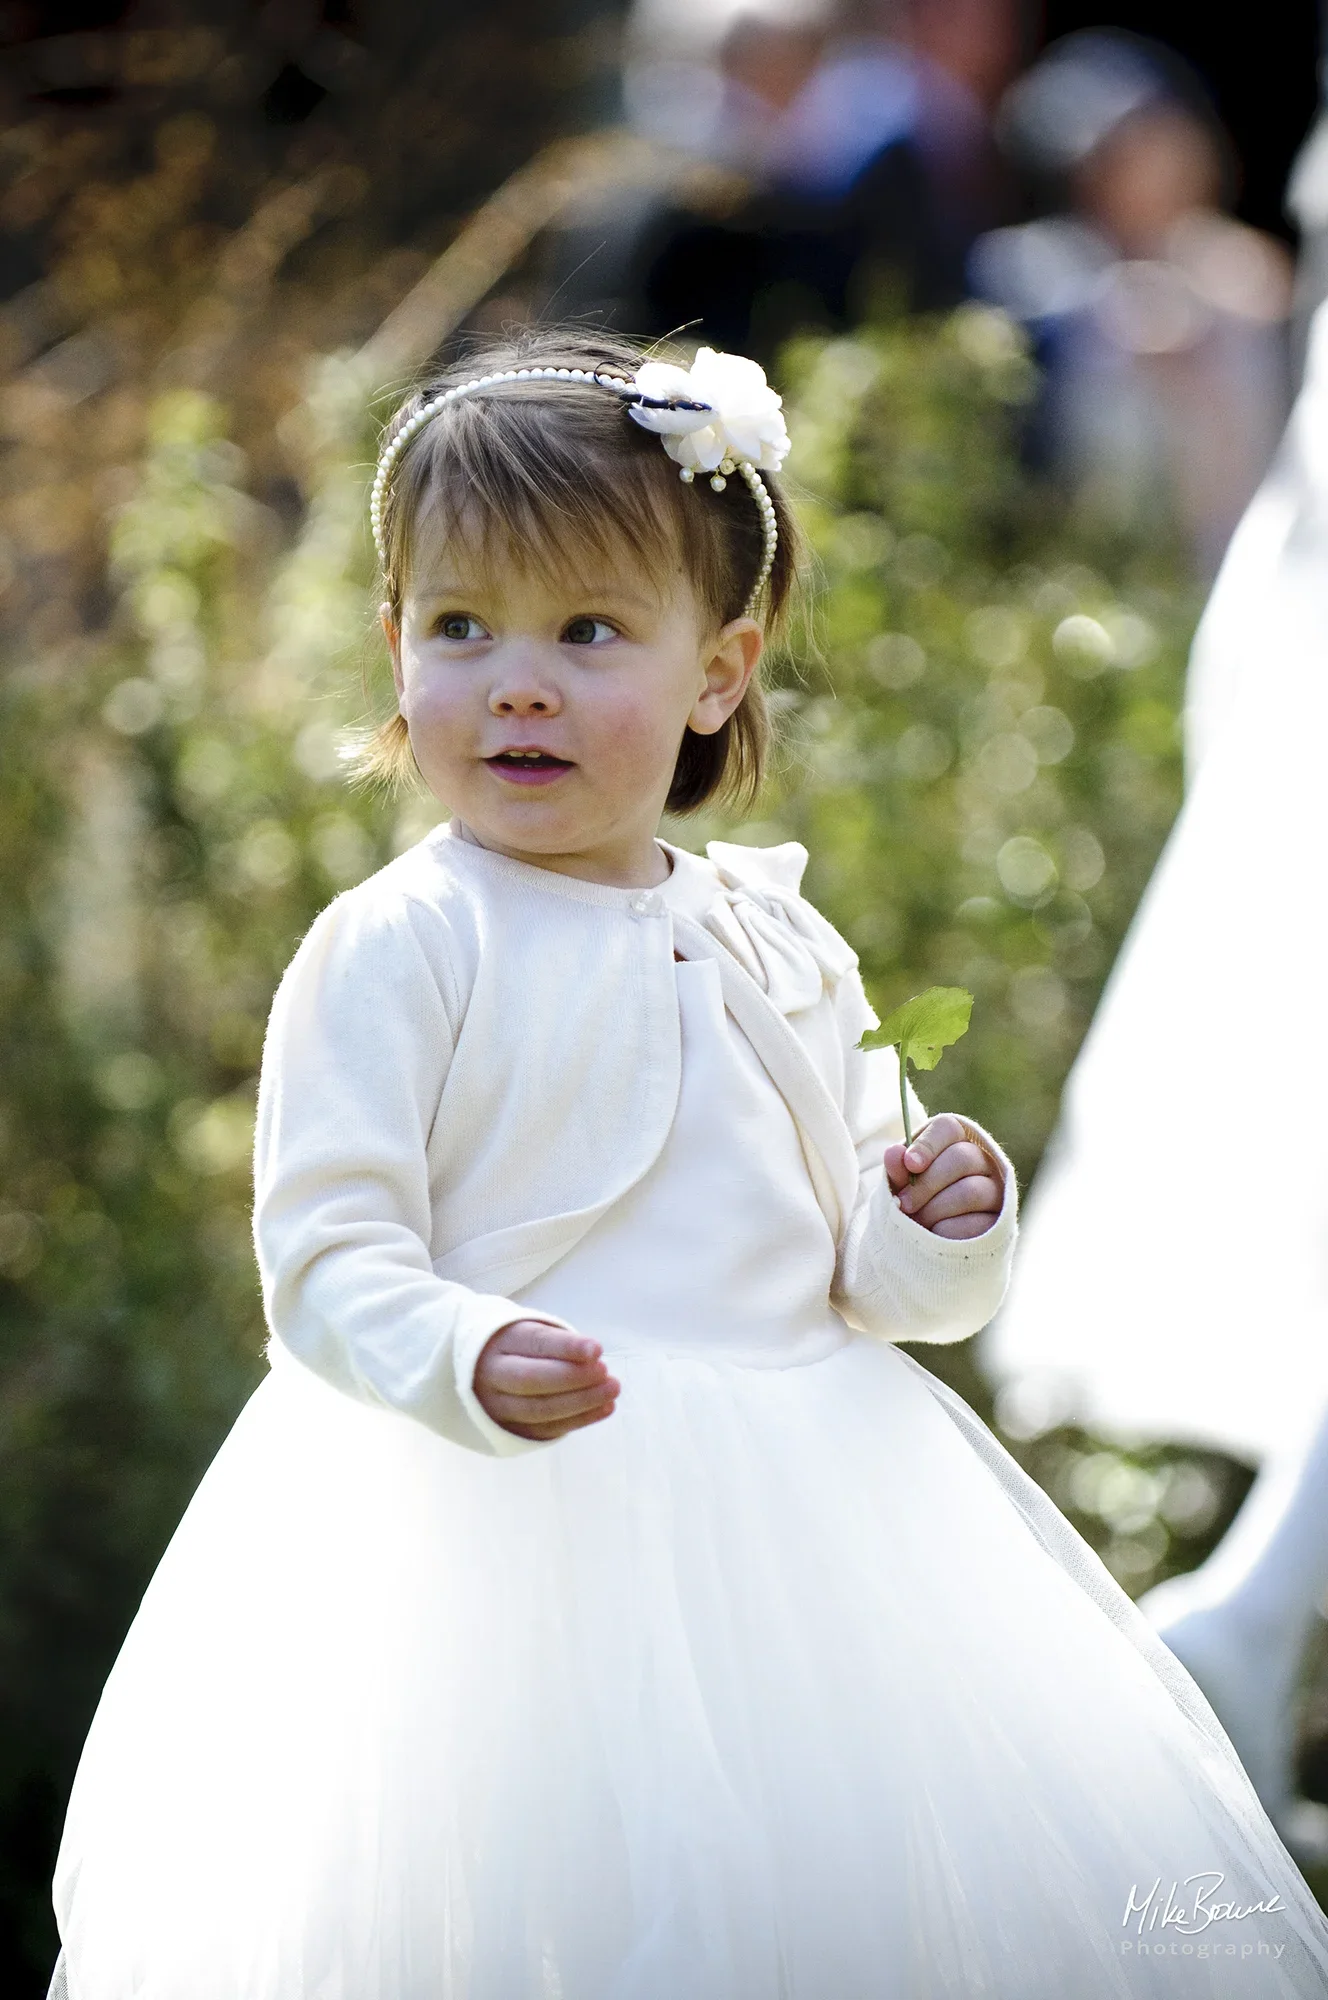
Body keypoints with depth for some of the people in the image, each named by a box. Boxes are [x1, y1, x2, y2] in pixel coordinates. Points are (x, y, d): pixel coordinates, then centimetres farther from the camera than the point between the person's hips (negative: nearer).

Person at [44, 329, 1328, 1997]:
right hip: (516, 1531, -5)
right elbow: (327, 1261, -12)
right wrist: (470, 1363, -30)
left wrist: (937, 1235, -4)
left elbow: (852, 1263, 18)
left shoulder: (773, 947, 11)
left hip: (800, 1522, 5)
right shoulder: (397, 949, -7)